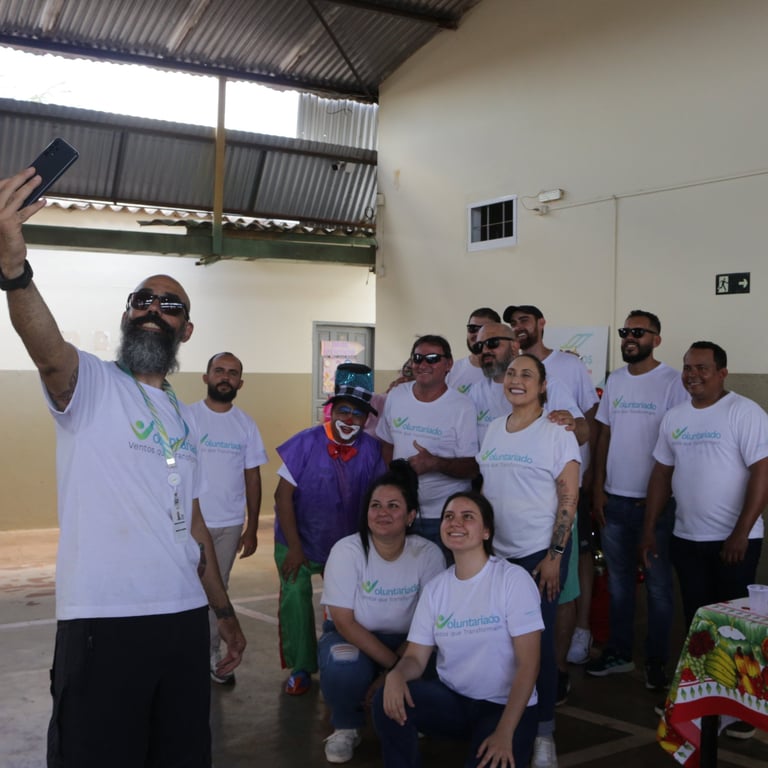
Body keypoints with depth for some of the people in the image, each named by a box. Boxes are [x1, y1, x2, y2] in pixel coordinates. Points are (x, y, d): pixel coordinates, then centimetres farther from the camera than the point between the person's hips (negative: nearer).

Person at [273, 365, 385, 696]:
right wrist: (293, 547, -15)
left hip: (347, 545, 2)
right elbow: (283, 495, -14)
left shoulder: (371, 449, -10)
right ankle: (300, 668, 7)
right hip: (299, 541, -2)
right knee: (295, 597, -10)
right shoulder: (306, 443, -16)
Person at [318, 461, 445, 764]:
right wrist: (394, 664, -24)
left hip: (406, 644, 2)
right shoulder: (347, 550, -17)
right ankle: (346, 727, -1)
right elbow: (344, 622, -17)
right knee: (344, 666, -35)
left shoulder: (428, 554, -13)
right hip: (351, 639, -1)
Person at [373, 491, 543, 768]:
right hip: (452, 699, 4)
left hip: (506, 707, -3)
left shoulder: (513, 579, -11)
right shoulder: (435, 588, 4)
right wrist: (396, 674, -24)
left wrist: (504, 733, -23)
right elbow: (416, 657, 2)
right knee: (389, 702, -23)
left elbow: (528, 664, -14)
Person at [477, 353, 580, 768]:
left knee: (537, 640, -1)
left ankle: (543, 732, 14)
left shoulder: (557, 434, -6)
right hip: (495, 551, 4)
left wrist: (554, 557, -13)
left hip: (539, 553, -4)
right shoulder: (493, 429, 9)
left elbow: (569, 499, -9)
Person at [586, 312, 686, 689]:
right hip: (614, 500, 5)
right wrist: (598, 489, 5)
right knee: (618, 582, 14)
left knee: (658, 585, 6)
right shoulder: (615, 380, 8)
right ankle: (618, 653, 26)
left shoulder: (673, 382, -8)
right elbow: (604, 436, 11)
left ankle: (656, 661, 18)